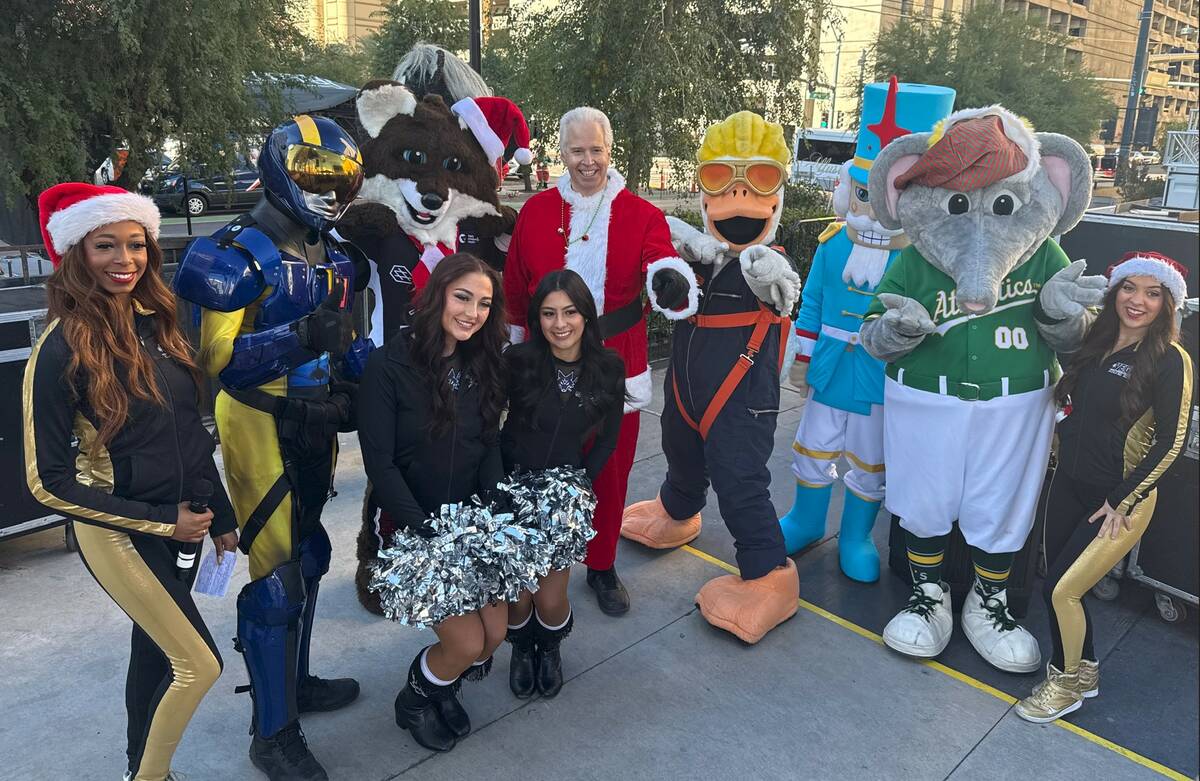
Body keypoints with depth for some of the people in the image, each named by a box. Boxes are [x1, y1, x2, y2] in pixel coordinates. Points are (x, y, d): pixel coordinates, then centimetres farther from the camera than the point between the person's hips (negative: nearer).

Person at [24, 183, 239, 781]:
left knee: (156, 649, 20)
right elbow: (47, 481, -14)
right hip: (118, 532, -6)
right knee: (199, 664, -2)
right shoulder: (62, 349, -17)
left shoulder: (156, 322, 0)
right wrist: (161, 521, -15)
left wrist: (220, 517, 10)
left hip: (181, 519, 6)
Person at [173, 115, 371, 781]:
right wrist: (300, 338, -30)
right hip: (261, 426, -8)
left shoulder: (336, 254, 10)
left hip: (315, 424, 8)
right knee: (276, 575, -5)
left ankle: (294, 680, 38)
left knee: (307, 557, 19)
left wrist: (362, 355, -2)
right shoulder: (237, 255, -14)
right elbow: (217, 358, -20)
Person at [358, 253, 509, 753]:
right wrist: (425, 534, -20)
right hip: (412, 527, -5)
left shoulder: (482, 364, 1)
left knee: (495, 632, 1)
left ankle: (442, 681, 35)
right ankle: (414, 700, 25)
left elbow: (490, 449, 2)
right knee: (468, 642, -8)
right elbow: (380, 465, -16)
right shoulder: (389, 366, -16)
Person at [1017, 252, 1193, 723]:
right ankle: (1084, 670, 36)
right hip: (1069, 484, 6)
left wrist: (1122, 502, -13)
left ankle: (1066, 685, 19)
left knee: (1061, 590, -5)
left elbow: (1172, 441, -14)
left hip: (1120, 500, -6)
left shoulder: (1170, 361, -13)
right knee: (1059, 585, 13)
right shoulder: (1095, 343, 4)